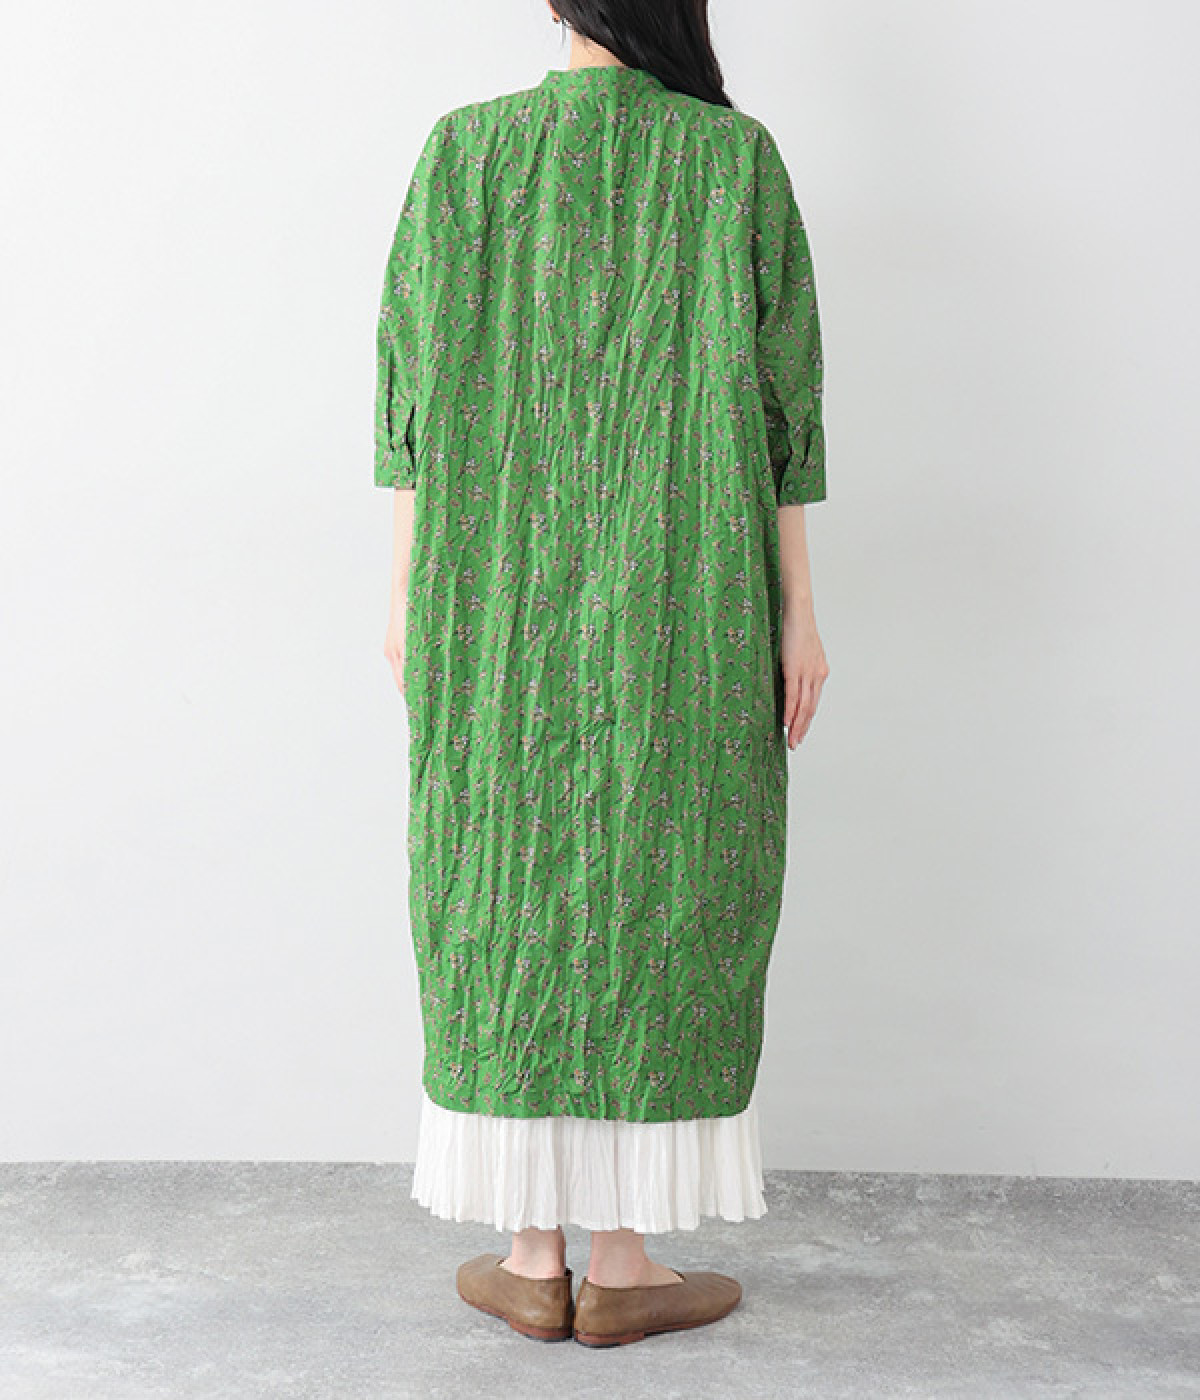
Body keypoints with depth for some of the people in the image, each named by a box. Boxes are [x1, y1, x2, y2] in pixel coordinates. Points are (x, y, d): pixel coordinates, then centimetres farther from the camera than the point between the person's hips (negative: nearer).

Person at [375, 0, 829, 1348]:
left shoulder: (465, 151, 1)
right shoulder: (734, 159, -1)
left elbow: (416, 390, 0)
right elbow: (775, 405, -3)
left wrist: (407, 592, 7)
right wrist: (797, 612, 2)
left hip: (500, 604, 1)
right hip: (680, 613, -1)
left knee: (508, 895, 9)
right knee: (654, 895, 7)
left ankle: (532, 1256, 15)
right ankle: (623, 1262, 13)